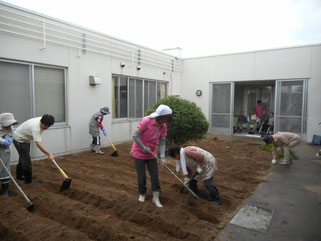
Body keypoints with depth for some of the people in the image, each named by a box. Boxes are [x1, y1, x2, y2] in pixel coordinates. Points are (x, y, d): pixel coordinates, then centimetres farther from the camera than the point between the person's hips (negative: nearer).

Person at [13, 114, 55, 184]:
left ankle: (20, 175, 37)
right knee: (26, 160, -8)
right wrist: (49, 154, -51)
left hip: (25, 139, 10)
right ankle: (29, 180, 1)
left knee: (23, 158, 20)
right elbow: (38, 144, -46)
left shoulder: (42, 121, -12)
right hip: (19, 140, -10)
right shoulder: (35, 128, -39)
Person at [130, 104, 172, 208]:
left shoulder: (163, 126, -8)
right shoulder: (146, 121, -25)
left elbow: (162, 143, -5)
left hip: (151, 154, 5)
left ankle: (156, 198, 17)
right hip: (139, 153, -4)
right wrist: (144, 148, -19)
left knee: (155, 176, 4)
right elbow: (135, 136, -24)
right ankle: (142, 194, 32)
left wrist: (162, 157, -15)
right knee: (142, 176, 6)